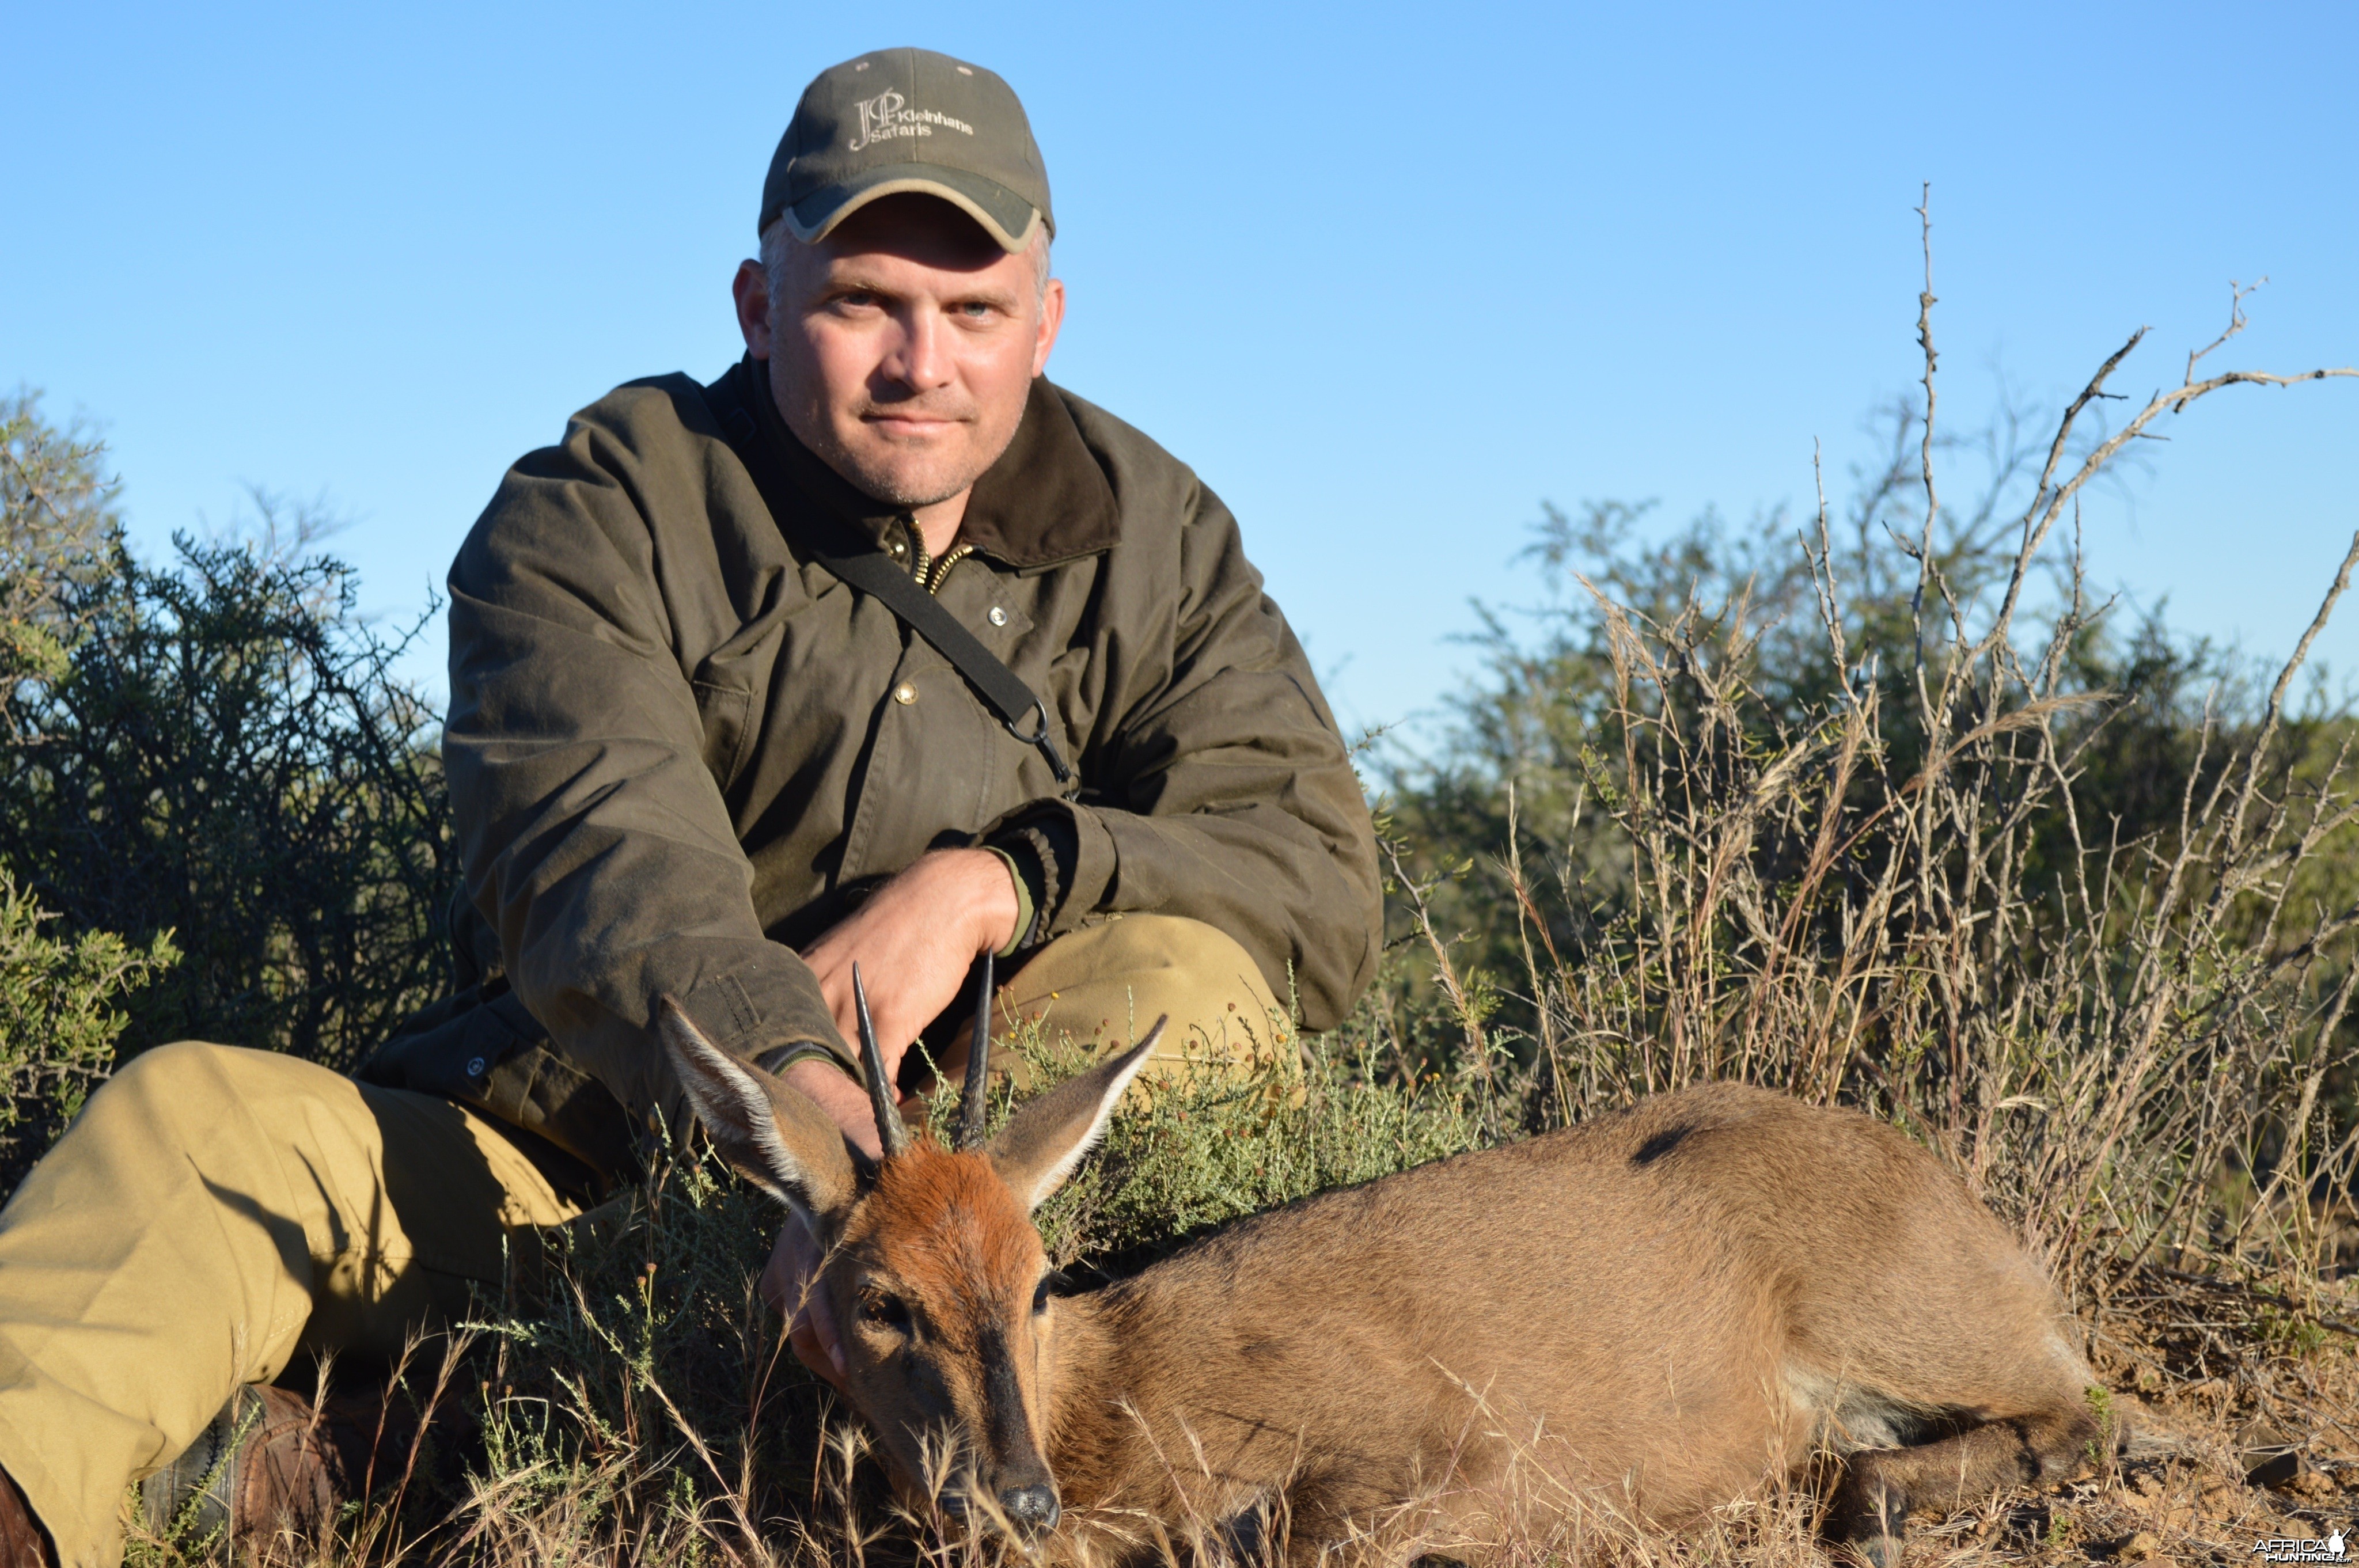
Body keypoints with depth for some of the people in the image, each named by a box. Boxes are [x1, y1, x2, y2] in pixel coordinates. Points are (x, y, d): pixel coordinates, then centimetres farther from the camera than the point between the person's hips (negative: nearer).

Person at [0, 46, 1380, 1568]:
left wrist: (995, 882, -21)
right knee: (197, 1118, -24)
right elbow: (601, 868, -25)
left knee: (1180, 974, -27)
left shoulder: (1153, 540, 4)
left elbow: (1323, 882, -4)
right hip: (587, 1137, -1)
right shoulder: (598, 514, -6)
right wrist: (809, 1109, -45)